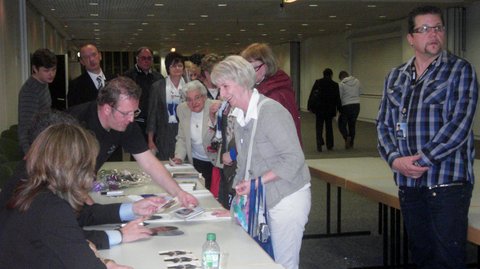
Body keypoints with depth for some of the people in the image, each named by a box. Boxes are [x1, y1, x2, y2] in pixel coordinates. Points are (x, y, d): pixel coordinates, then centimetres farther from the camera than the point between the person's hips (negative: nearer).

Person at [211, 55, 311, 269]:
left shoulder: (270, 111, -18)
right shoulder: (239, 116, 9)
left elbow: (294, 158, -21)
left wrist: (257, 182, -22)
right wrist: (239, 191, 8)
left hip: (288, 198, -7)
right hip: (265, 200, 7)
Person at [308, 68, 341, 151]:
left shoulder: (318, 82, -3)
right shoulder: (335, 85, -3)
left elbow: (311, 95, -4)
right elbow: (337, 98, -1)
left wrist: (310, 106, 0)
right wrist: (338, 108, 9)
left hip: (319, 108, -1)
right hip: (330, 109, 1)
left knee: (319, 126, 4)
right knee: (329, 126, 14)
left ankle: (319, 143, -16)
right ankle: (329, 145, 18)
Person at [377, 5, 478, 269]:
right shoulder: (395, 76, 12)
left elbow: (459, 124, -11)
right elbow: (384, 123, 10)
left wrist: (422, 160, -15)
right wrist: (394, 158, -7)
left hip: (448, 181, -4)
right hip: (408, 181, 5)